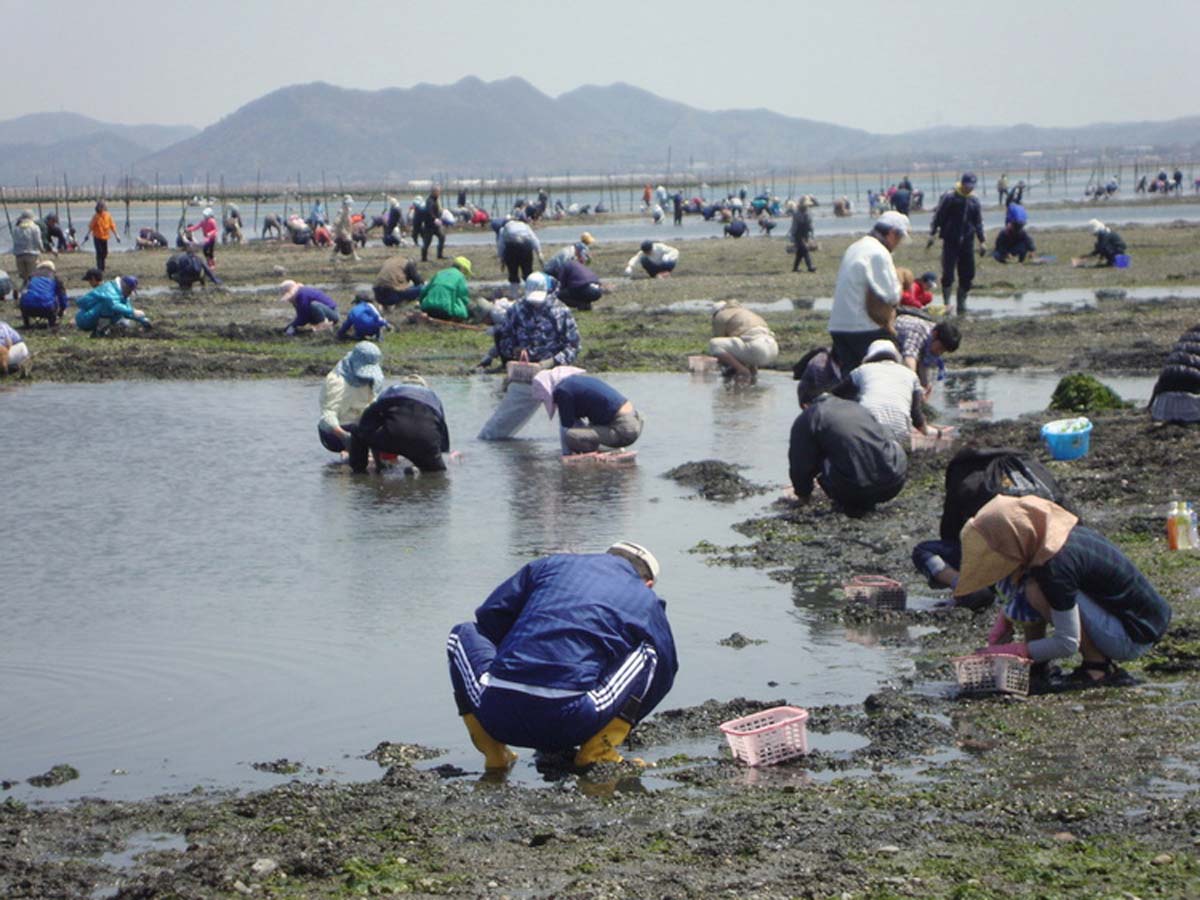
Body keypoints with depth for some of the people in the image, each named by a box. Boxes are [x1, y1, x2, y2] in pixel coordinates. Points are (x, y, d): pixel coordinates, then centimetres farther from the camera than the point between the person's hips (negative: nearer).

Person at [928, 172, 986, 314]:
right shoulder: (950, 198, -6)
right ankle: (947, 303, 0)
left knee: (968, 274, 4)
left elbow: (978, 222, 16)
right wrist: (932, 234, -9)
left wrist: (982, 241, 12)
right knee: (948, 273, -8)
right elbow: (938, 216, -3)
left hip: (966, 242, 5)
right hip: (950, 242, -5)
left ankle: (961, 303, 14)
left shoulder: (974, 201, 8)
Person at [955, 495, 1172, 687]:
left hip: (1134, 640, -9)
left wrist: (1013, 651, -14)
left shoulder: (1056, 565, -25)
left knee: (1037, 590, -19)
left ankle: (1097, 667, -11)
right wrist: (1003, 626, 11)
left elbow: (1067, 644, -21)